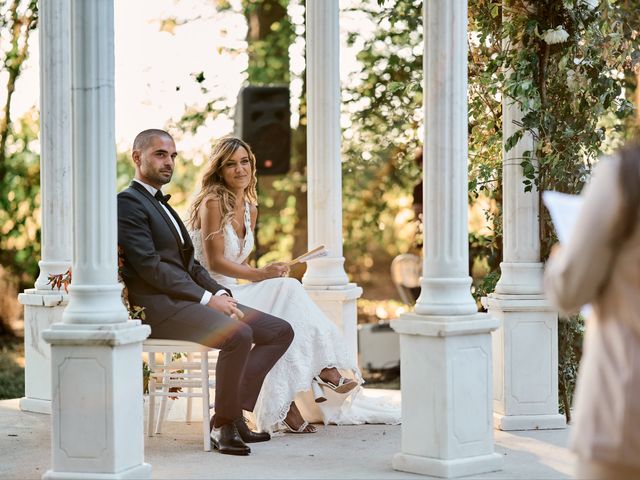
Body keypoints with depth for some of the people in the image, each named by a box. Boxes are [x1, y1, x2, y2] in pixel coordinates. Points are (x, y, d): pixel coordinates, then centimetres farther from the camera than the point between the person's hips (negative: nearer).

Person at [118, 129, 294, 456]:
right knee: (239, 334, -32)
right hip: (161, 306, -10)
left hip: (189, 298, 10)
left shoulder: (161, 205, 25)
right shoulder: (127, 203, -6)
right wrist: (207, 298, -18)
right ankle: (224, 424, -17)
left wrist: (220, 293, 2)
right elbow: (150, 266, -16)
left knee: (280, 331, -2)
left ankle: (234, 410, -7)